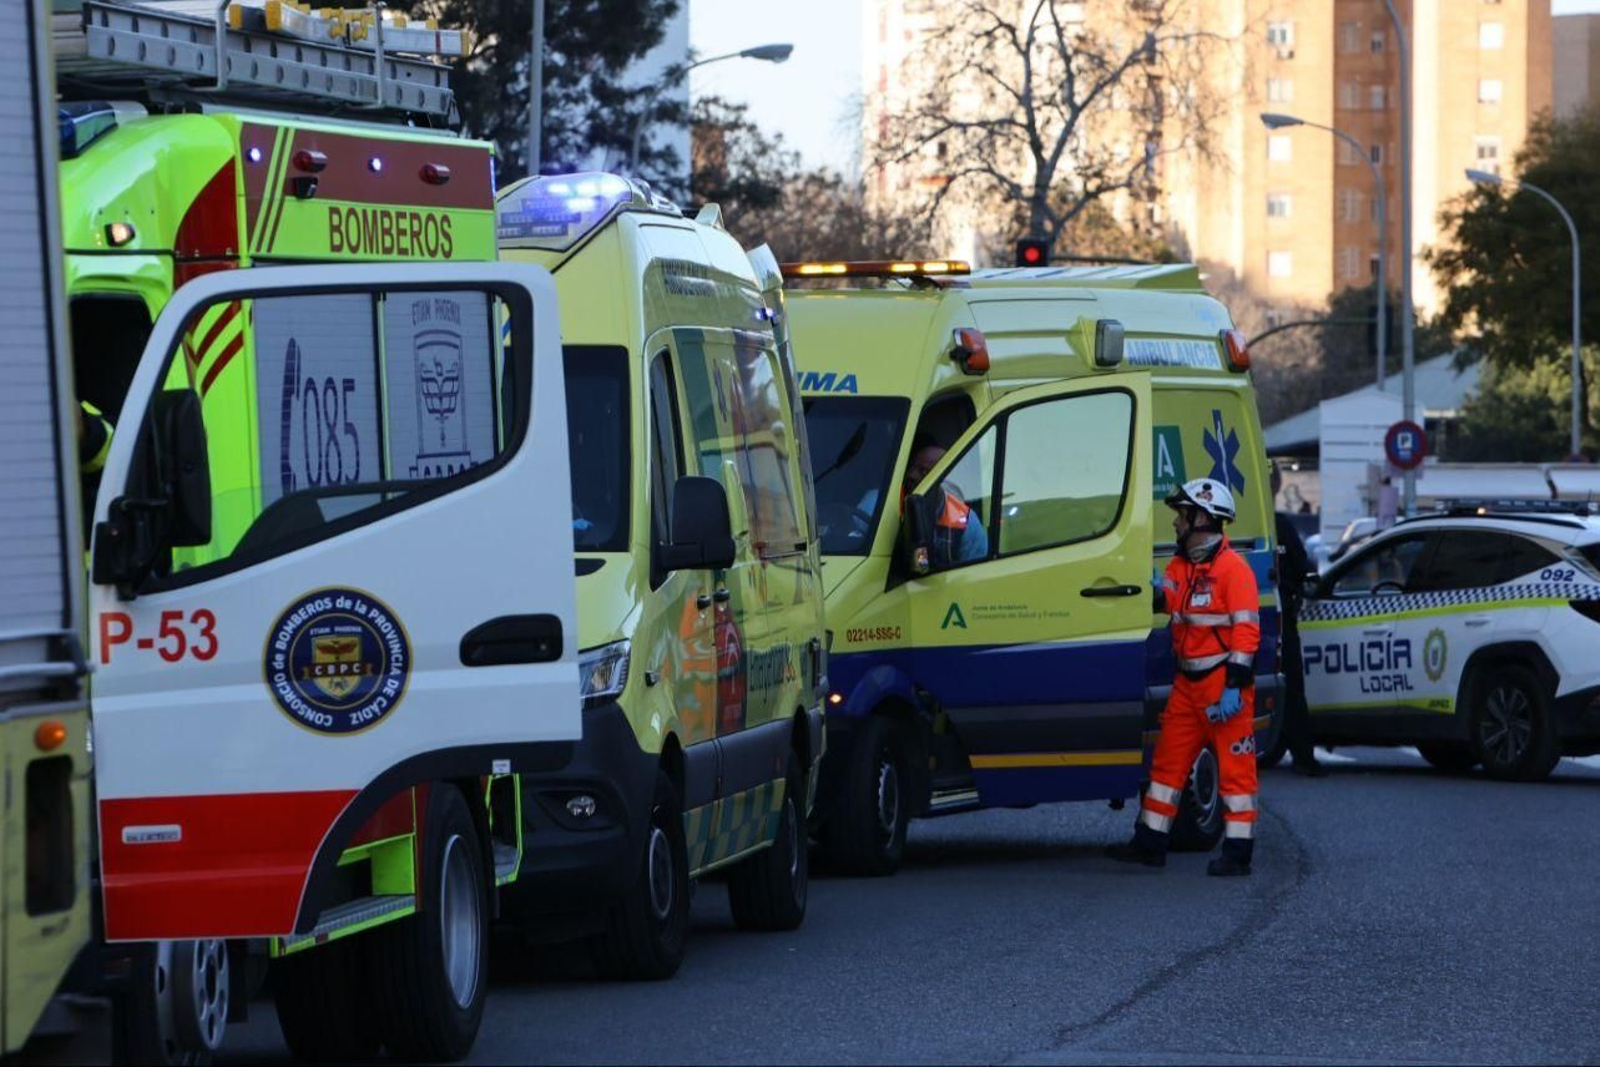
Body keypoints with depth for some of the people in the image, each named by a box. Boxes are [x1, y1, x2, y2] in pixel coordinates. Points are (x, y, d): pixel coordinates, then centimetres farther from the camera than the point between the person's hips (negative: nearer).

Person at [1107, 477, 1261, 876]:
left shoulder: (1232, 567, -12)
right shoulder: (1180, 565, 15)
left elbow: (1246, 629, -17)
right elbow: (1164, 604, 19)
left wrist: (1233, 687, -22)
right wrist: (1155, 589, -4)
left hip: (1223, 681, -9)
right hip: (1187, 682, 9)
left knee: (1234, 766, -4)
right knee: (1168, 760, 10)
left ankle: (1238, 852, -3)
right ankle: (1150, 843, 16)